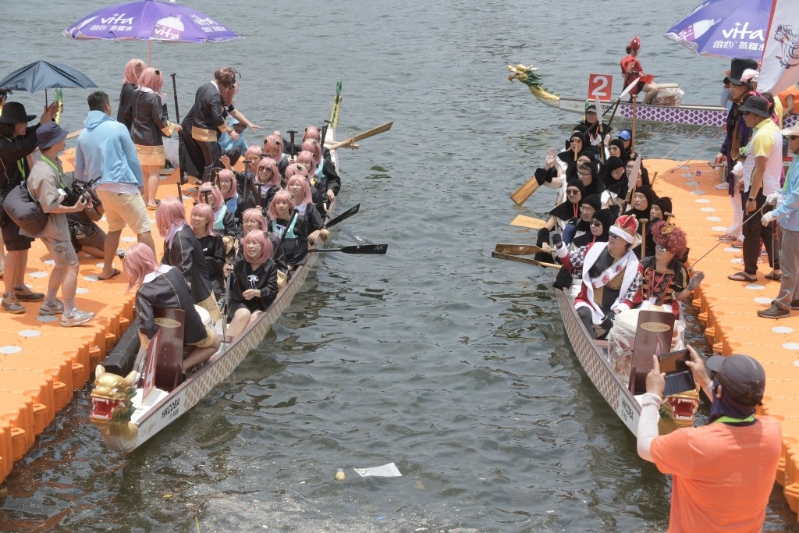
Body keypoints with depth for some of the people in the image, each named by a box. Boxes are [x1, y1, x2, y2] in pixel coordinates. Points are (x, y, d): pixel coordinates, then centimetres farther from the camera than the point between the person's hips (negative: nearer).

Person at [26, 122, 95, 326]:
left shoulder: (53, 163, 5)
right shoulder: (45, 173, -26)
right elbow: (50, 206, -26)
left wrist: (77, 194, 0)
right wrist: (75, 208, -19)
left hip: (58, 223, 10)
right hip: (52, 225, -10)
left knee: (62, 264, 21)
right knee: (72, 265, -6)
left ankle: (50, 304, 32)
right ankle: (69, 313, 0)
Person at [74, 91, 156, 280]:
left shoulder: (83, 134, 8)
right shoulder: (117, 128, -7)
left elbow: (79, 166, 14)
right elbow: (132, 158, -4)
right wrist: (140, 183, 8)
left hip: (101, 188, 7)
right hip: (122, 186, -7)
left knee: (114, 228, 22)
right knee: (143, 229, -3)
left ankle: (107, 270, 23)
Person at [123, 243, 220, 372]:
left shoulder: (143, 292, -19)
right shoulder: (174, 271, -4)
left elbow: (147, 325, -27)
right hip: (193, 330, 2)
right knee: (215, 343, 32)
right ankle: (183, 366, 8)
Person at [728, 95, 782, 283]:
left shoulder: (762, 135, -23)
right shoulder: (772, 128, 8)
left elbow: (760, 168, -24)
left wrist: (752, 197, -22)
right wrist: (747, 178, 20)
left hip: (759, 190, -10)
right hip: (770, 189, 10)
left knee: (751, 232, 2)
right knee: (767, 230, 16)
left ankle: (750, 272, 11)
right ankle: (776, 269, 19)